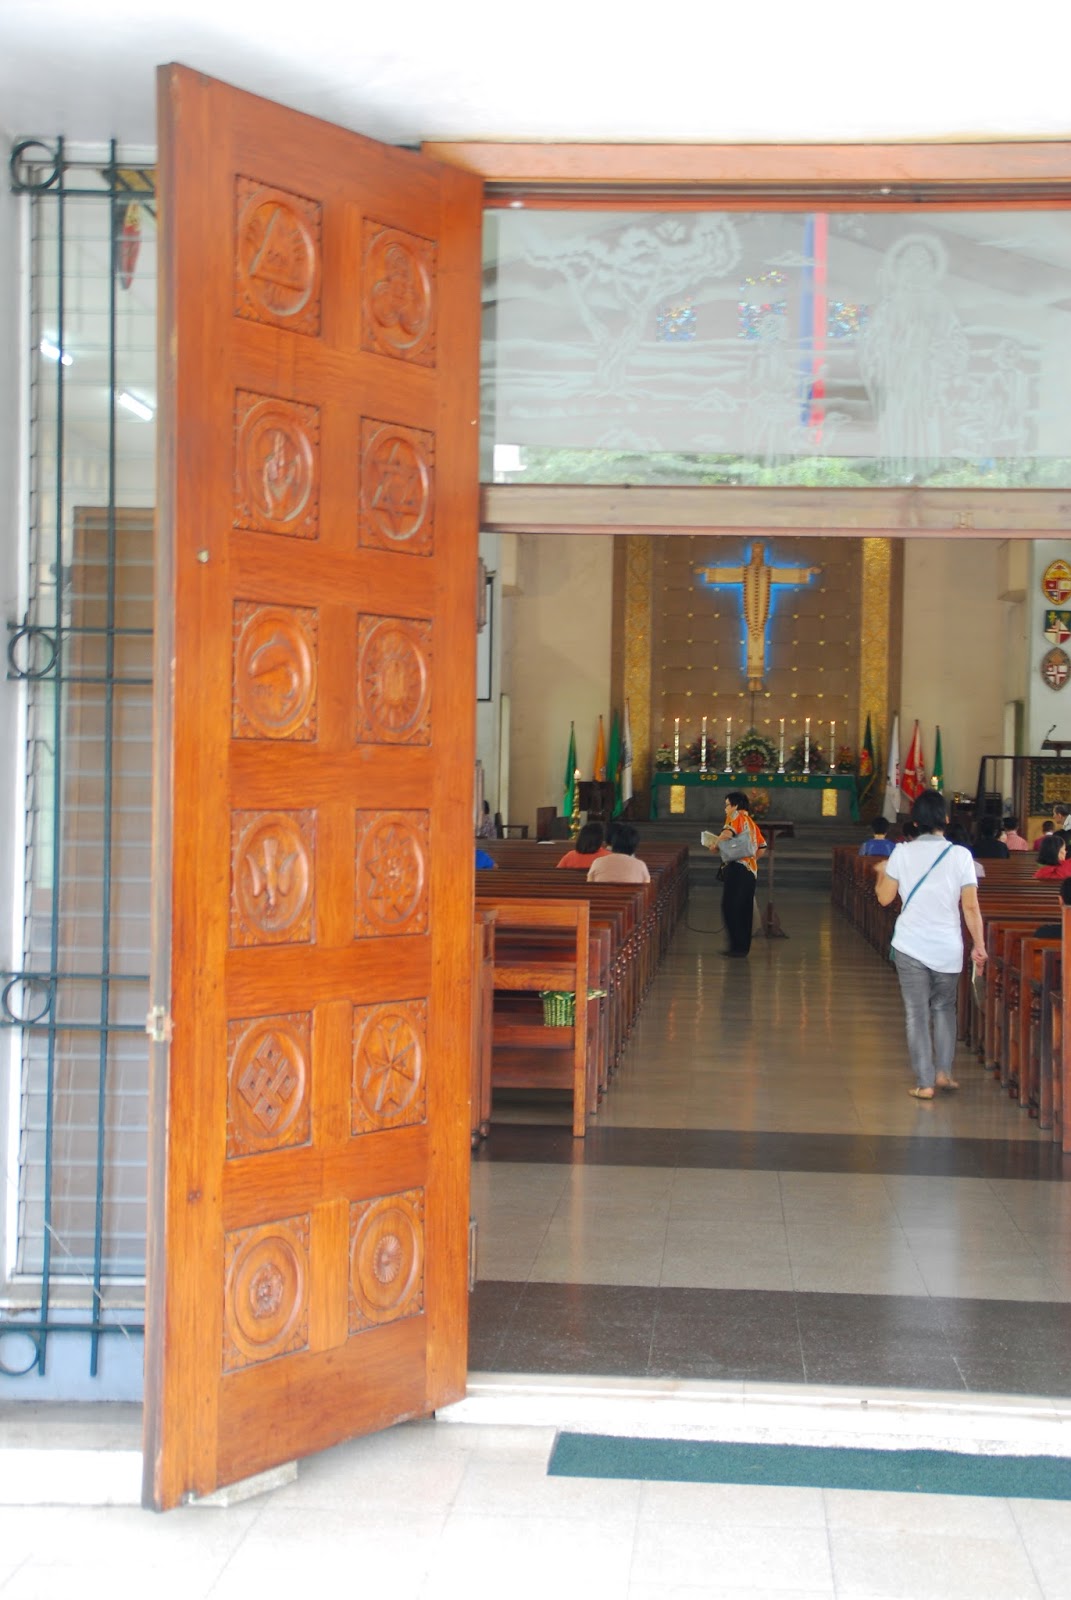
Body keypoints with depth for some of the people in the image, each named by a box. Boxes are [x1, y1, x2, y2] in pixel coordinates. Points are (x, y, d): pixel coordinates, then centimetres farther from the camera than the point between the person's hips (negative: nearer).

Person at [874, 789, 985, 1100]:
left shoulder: (902, 853, -5)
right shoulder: (960, 855, -6)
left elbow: (885, 897, 2)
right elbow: (971, 906, -7)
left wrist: (882, 873, 22)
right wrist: (979, 945, 2)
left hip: (910, 946, -1)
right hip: (948, 948, 1)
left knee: (917, 1014, 4)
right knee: (944, 1007, 20)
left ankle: (925, 1083, 3)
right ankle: (943, 1071, 16)